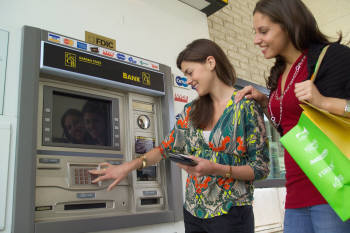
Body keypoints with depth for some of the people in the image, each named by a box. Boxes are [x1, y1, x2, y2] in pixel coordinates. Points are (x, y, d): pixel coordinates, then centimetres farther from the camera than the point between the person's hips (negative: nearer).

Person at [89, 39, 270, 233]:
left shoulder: (246, 107, -9)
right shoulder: (190, 111, 6)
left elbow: (261, 168, -9)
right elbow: (166, 147, 12)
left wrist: (215, 169, -23)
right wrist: (128, 166, 4)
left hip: (231, 214, -4)